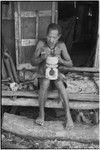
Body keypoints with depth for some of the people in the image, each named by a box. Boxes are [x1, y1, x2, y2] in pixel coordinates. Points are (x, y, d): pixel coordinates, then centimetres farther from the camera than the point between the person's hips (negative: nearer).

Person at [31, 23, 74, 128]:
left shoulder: (61, 45, -13)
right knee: (45, 83, -32)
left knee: (59, 83, -30)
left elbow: (70, 64, -9)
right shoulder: (41, 44, -13)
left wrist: (61, 61, -30)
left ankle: (68, 115, -25)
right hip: (43, 73, 0)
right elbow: (34, 61, -8)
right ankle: (41, 113, -19)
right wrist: (42, 58, -29)